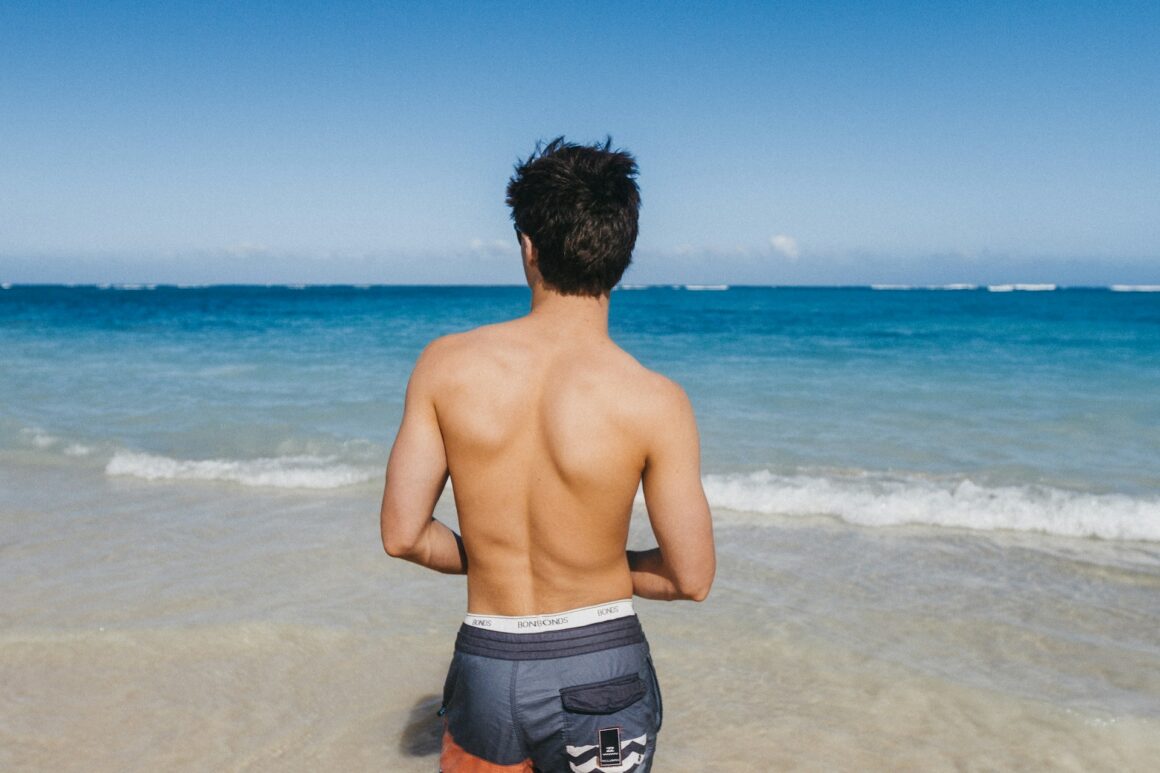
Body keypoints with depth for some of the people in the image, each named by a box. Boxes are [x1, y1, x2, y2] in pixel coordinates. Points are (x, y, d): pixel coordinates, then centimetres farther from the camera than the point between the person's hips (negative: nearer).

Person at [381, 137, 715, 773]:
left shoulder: (446, 365, -13)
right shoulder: (654, 404, -18)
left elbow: (403, 535, -7)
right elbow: (692, 577, -10)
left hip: (487, 670, 1)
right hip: (603, 670, -1)